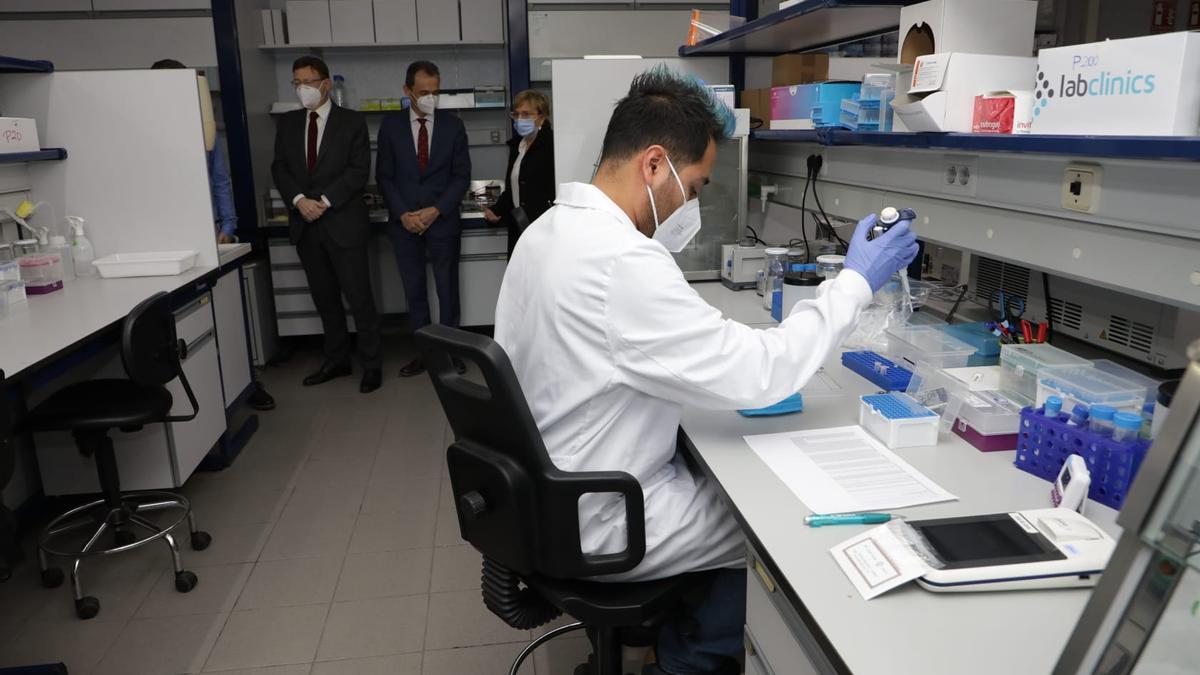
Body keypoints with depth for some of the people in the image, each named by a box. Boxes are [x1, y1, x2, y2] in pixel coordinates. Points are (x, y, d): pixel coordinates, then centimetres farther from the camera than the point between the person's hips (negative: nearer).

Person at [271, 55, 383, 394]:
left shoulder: (352, 121, -1)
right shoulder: (287, 123, 12)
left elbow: (358, 170, -8)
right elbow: (280, 168, 6)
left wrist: (325, 201, -16)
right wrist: (299, 200, -12)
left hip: (343, 222, -5)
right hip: (305, 225, 5)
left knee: (359, 297, -2)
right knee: (325, 298, 13)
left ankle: (371, 364, 9)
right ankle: (336, 360, 25)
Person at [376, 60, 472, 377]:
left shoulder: (453, 125, 0)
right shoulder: (391, 126, 2)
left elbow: (461, 175, -1)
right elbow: (384, 176, 3)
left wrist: (436, 210, -12)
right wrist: (402, 214, -10)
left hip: (443, 221, -1)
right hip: (404, 223, 1)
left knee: (448, 291, 6)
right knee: (414, 292, 8)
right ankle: (423, 353, 19)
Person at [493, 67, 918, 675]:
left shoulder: (546, 231, 0)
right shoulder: (621, 261, -31)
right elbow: (759, 374, -27)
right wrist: (856, 282, -15)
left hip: (549, 495, 9)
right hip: (599, 522, -9)